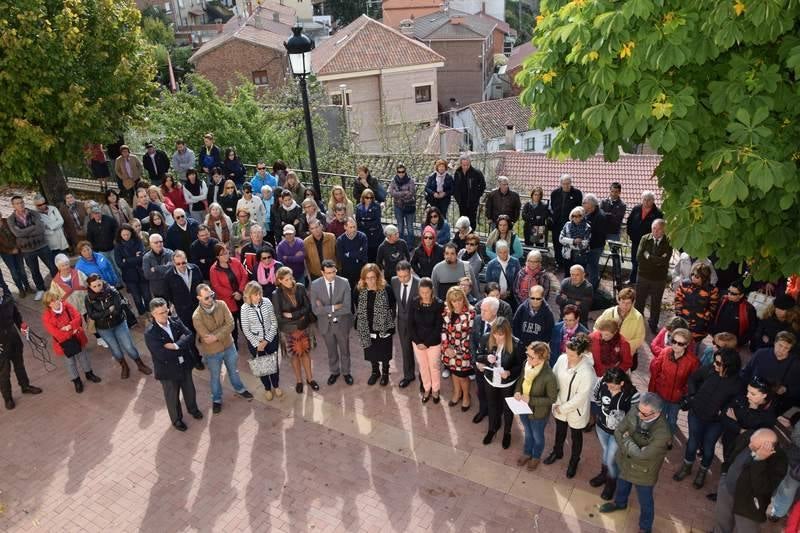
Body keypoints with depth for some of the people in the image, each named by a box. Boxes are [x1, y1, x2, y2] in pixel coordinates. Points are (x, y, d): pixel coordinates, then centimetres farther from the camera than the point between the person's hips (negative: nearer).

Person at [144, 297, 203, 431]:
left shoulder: (176, 321, -10)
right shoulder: (150, 334, -24)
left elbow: (190, 336, -14)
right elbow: (163, 355, -30)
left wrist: (175, 346, -28)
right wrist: (182, 346, -22)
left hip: (184, 365, 4)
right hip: (168, 370, -4)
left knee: (189, 390, 26)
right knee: (172, 397, 19)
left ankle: (192, 409, 54)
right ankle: (177, 419, 45)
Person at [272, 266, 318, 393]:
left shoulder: (300, 288, -12)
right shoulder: (276, 295, -19)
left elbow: (308, 307, -9)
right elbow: (279, 317, -17)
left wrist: (292, 314, -18)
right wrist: (299, 316, -13)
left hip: (303, 327, 2)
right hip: (288, 330, -2)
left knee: (306, 352, 15)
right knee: (294, 355, 14)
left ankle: (309, 378, 34)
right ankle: (299, 381, 34)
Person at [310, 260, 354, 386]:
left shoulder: (344, 283, -19)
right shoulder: (315, 285, -16)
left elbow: (347, 308, -22)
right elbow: (315, 310, -19)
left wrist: (326, 310, -20)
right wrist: (333, 307, -24)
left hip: (342, 323, -1)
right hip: (326, 324, 1)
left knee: (344, 351, 20)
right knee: (331, 351, 23)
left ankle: (346, 372, 44)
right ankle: (334, 372, 47)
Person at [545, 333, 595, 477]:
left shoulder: (587, 372, -33)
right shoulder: (562, 358, -18)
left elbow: (581, 397, -24)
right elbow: (554, 379, -4)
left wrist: (563, 407, -15)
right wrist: (556, 403, -6)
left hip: (576, 410, -4)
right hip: (559, 406, 4)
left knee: (576, 437, 22)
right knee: (560, 431, 29)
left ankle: (574, 461, 48)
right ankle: (557, 452, 56)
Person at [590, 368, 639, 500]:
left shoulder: (632, 395, -33)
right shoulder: (602, 383, -24)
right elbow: (595, 399, -2)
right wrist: (600, 414, -2)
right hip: (601, 426, 3)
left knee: (611, 460, 12)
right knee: (605, 451, 28)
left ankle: (611, 483, 44)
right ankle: (604, 474, 56)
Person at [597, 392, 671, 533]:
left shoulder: (662, 433, -38)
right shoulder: (635, 412, -23)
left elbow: (640, 455, -32)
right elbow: (618, 431, -12)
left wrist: (626, 439, -21)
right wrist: (628, 450, -23)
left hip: (643, 472, -5)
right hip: (626, 461, 5)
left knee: (645, 501, 21)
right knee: (622, 483, 33)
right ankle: (619, 503, 64)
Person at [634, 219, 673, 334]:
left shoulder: (668, 242, -12)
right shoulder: (645, 239, -6)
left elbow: (664, 261, -23)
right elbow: (639, 257, -16)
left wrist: (648, 256, -17)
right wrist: (656, 260, -19)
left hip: (659, 278, -1)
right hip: (643, 276, 1)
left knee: (656, 304, 16)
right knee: (639, 302, 12)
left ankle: (653, 325, 35)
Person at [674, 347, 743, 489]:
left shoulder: (737, 383, -23)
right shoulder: (709, 370, -19)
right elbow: (693, 378, 1)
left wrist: (722, 412, -21)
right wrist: (692, 395, -5)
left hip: (715, 421, -1)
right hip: (696, 413, 1)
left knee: (708, 447, 16)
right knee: (693, 442, 16)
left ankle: (703, 471, 43)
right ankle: (687, 466, 42)